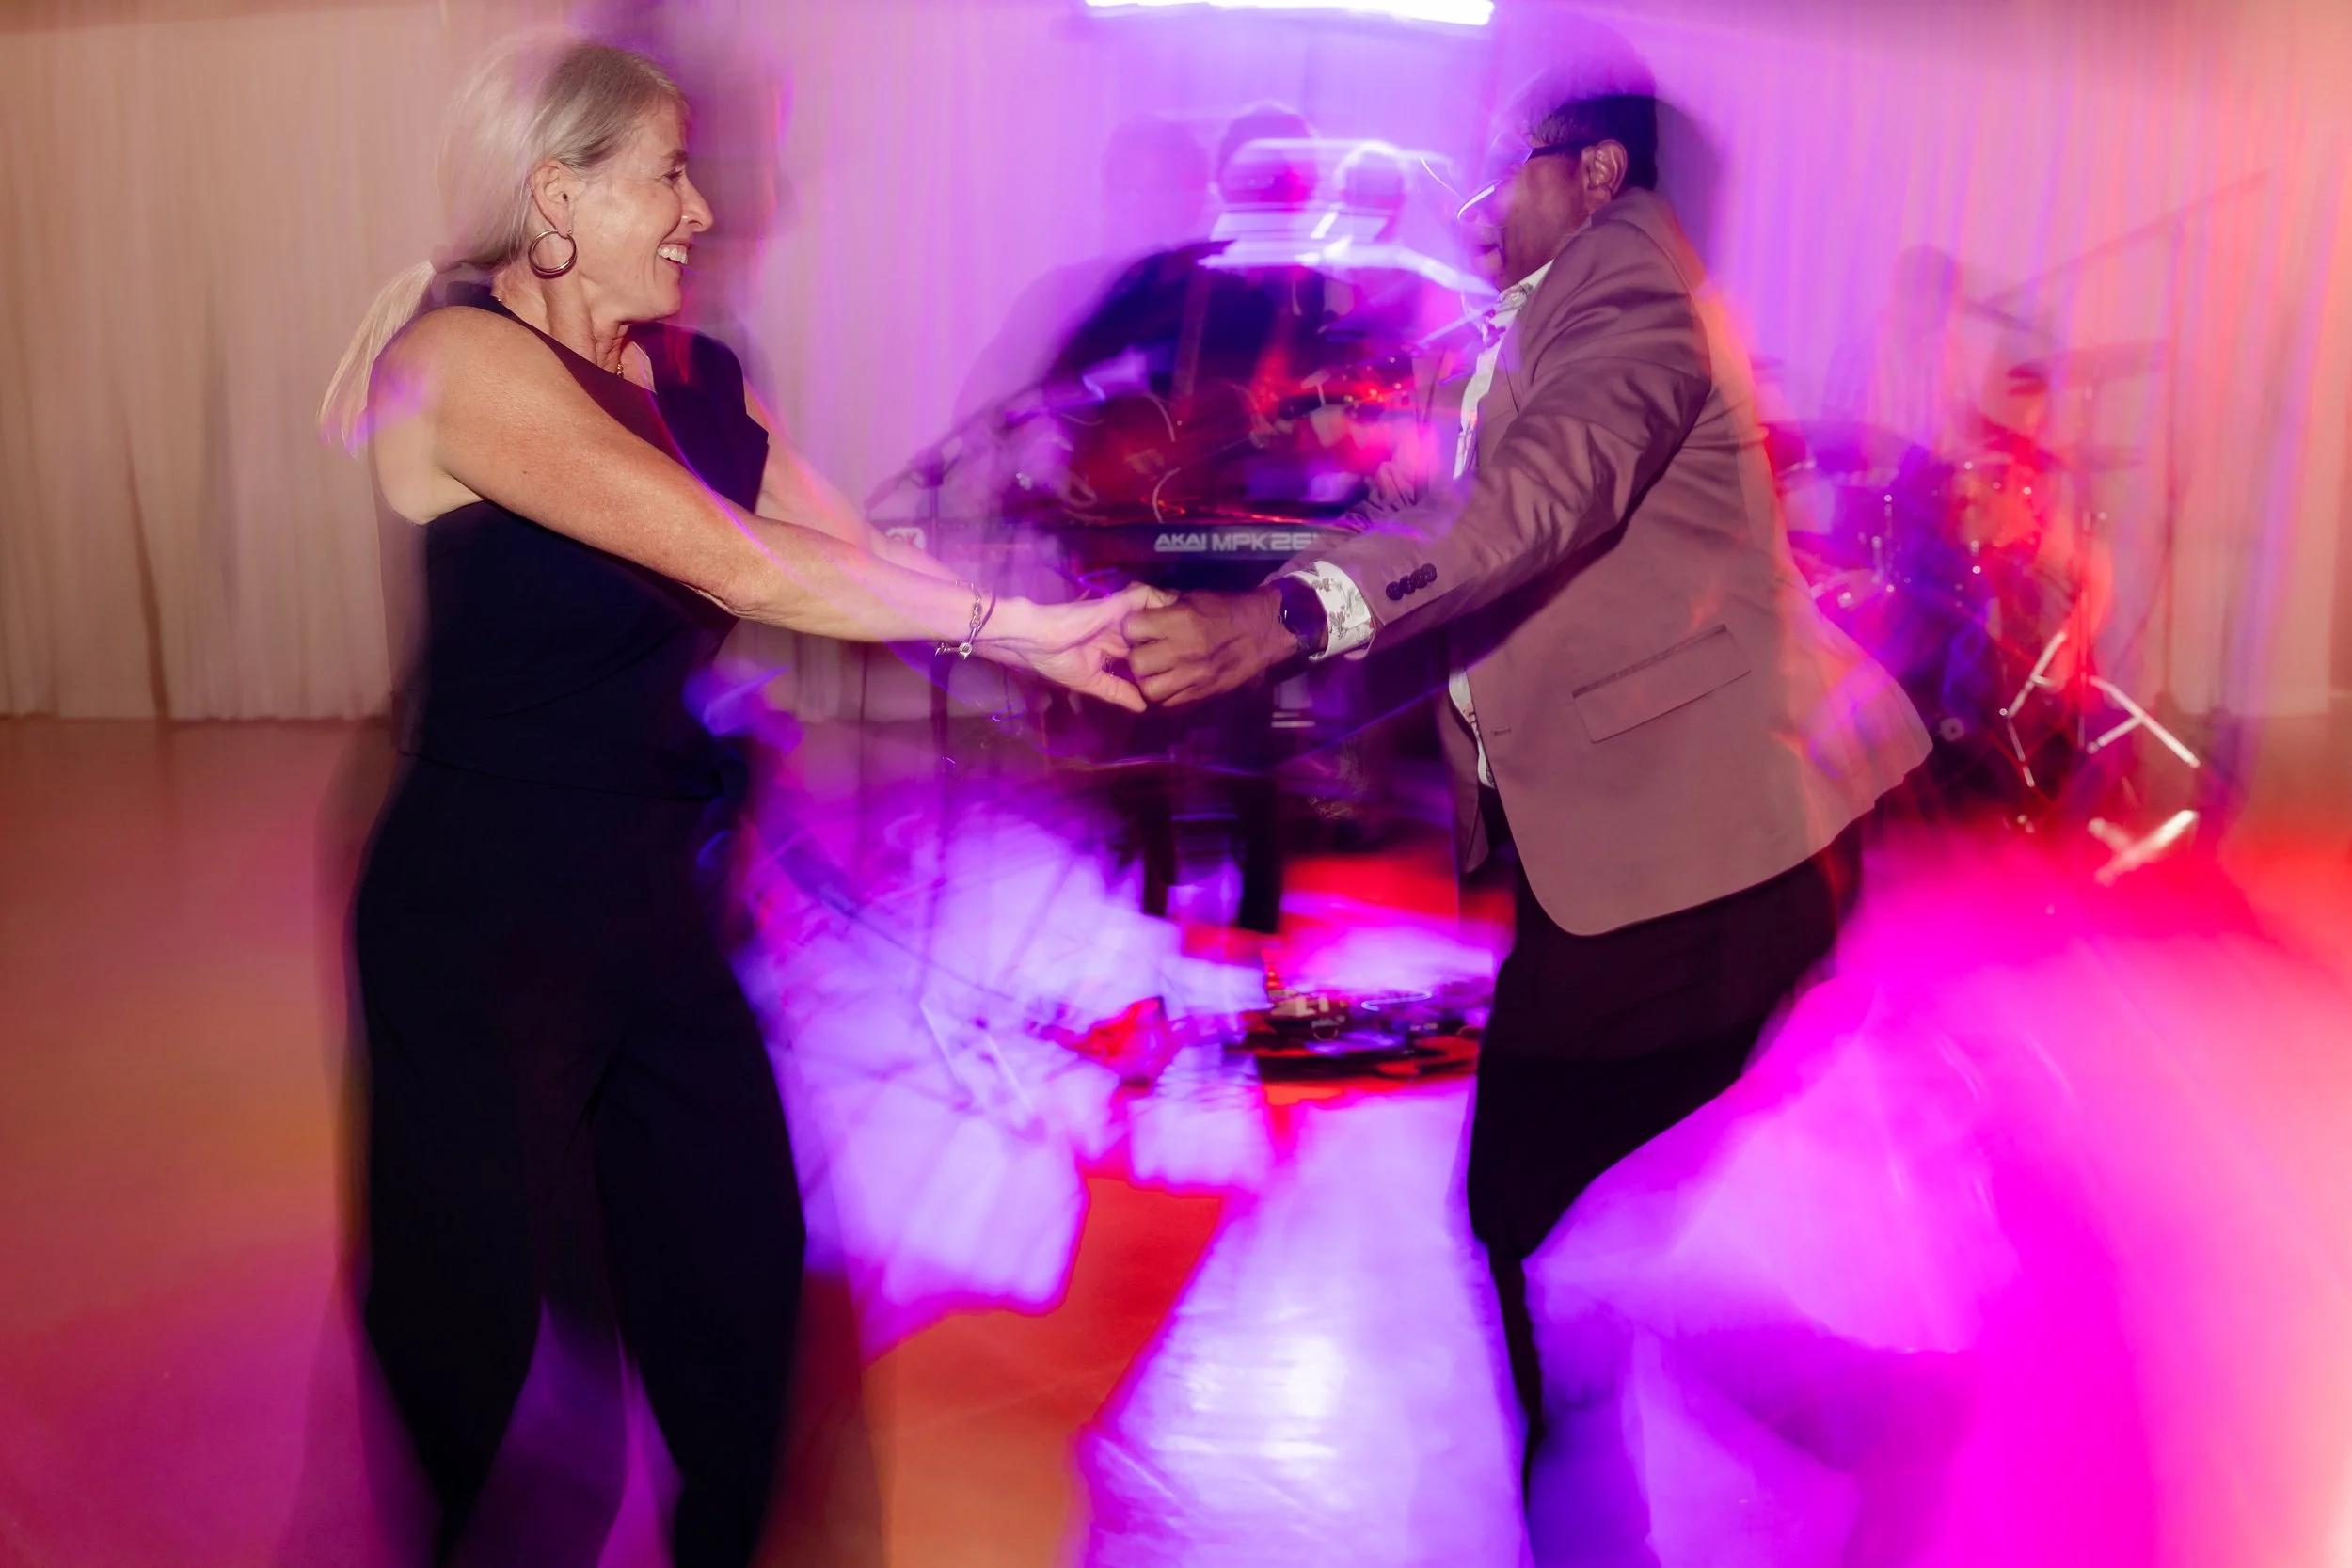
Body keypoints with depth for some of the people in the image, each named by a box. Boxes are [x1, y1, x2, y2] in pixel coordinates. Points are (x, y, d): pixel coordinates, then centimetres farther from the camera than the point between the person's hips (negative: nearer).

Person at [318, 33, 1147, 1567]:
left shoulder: (689, 381, 6)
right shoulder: (463, 357, -17)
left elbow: (854, 550, -2)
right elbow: (740, 565, -26)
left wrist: (1062, 638, -13)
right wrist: (1012, 620, -22)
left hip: (647, 904, 7)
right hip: (480, 920, -7)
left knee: (738, 1268, 14)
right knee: (485, 1324, 6)